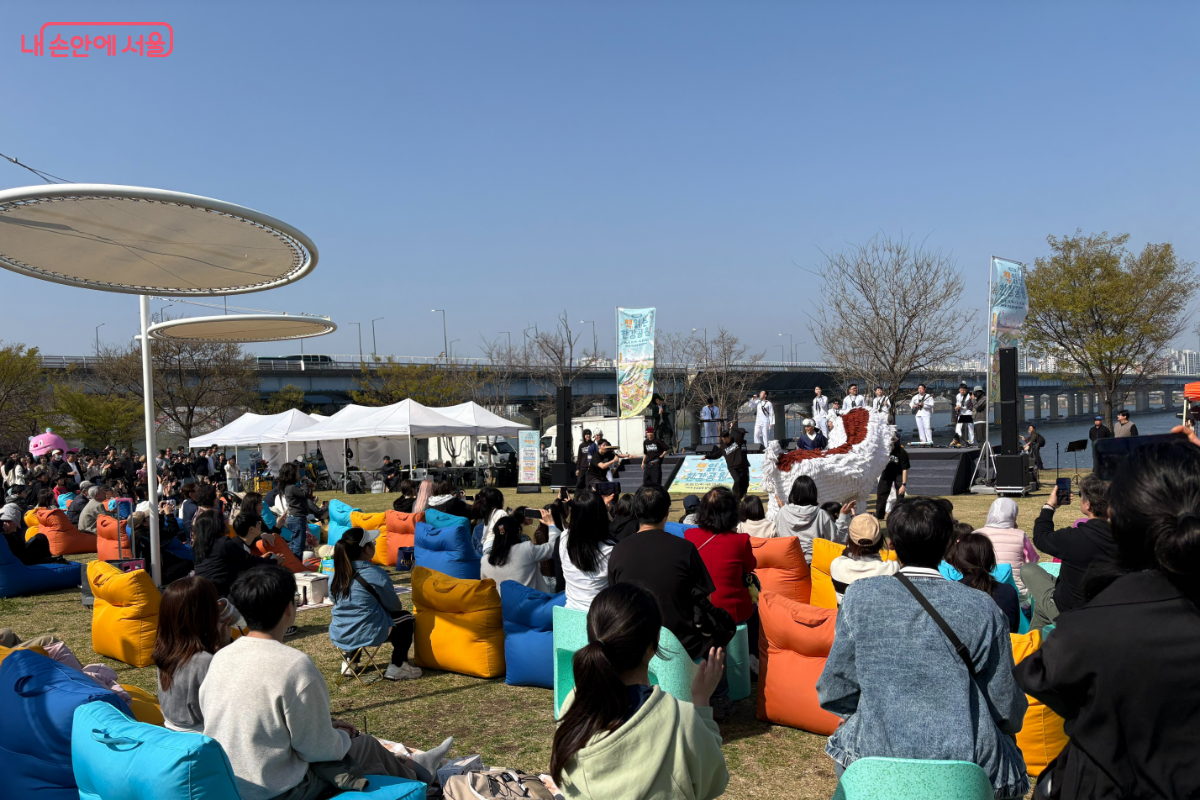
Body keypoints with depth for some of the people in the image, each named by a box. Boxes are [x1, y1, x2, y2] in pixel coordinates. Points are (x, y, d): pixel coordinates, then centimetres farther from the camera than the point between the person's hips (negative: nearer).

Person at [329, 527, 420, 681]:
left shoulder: (336, 575, 1)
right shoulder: (375, 574, -17)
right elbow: (394, 605, -6)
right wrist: (399, 605, 20)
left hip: (338, 635, 7)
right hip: (368, 634, -7)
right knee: (405, 619, 16)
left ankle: (350, 662, 37)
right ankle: (397, 666, 13)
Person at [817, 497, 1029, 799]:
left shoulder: (859, 596, -6)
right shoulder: (981, 608, -7)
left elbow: (836, 693, -1)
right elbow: (1007, 709, 0)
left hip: (875, 757, 0)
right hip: (969, 766, 0)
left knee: (844, 735, 29)